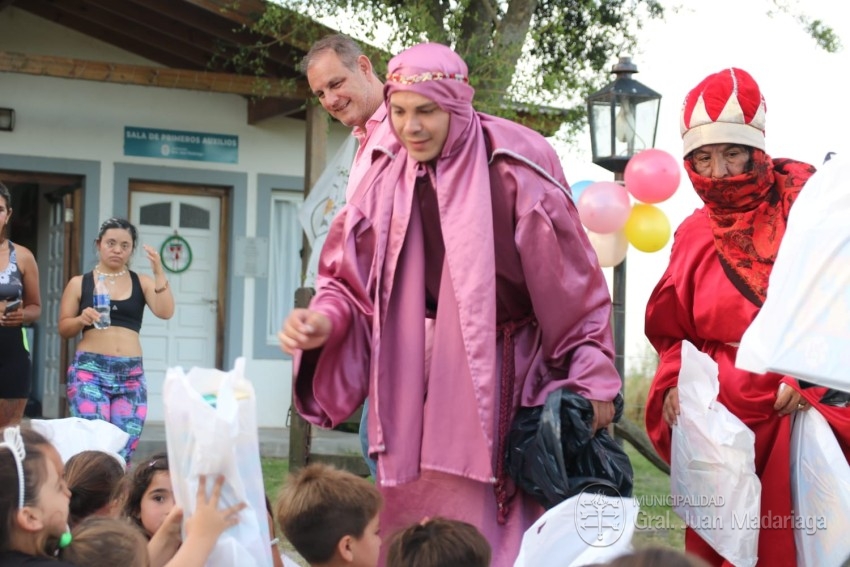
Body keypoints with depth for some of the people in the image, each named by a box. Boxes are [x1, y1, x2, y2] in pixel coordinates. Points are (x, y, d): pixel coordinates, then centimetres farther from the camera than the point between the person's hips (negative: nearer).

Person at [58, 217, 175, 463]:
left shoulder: (142, 282, 10)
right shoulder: (79, 283, 6)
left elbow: (165, 312, -4)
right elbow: (63, 328, 7)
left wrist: (159, 272, -12)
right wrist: (82, 320, -13)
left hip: (131, 373, 2)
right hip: (90, 369, -2)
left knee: (124, 447, -2)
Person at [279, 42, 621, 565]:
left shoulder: (515, 171, -11)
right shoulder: (387, 184, 2)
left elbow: (572, 280, -6)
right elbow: (353, 281, 7)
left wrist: (591, 379, -6)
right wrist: (324, 321, -15)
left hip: (499, 382, -4)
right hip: (417, 389, 4)